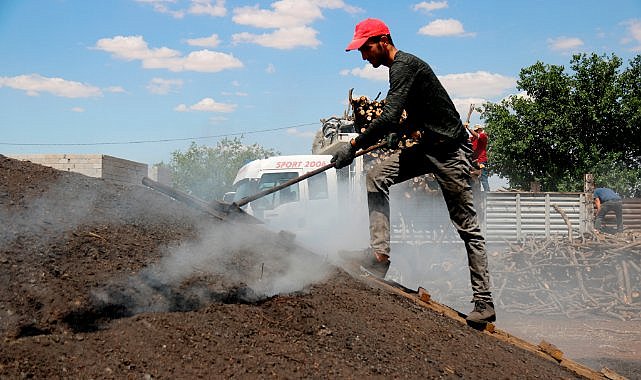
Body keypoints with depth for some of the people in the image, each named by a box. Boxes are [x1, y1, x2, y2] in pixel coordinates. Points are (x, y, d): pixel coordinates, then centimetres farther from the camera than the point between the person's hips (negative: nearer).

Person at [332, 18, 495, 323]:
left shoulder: (404, 66, -16)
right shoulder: (400, 67, 14)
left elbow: (389, 117, -27)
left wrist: (353, 145, -22)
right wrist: (397, 131, 17)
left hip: (450, 149, -10)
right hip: (428, 146, 10)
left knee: (467, 226, -5)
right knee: (376, 177, 1)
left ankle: (484, 303, -1)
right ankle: (379, 252, -4)